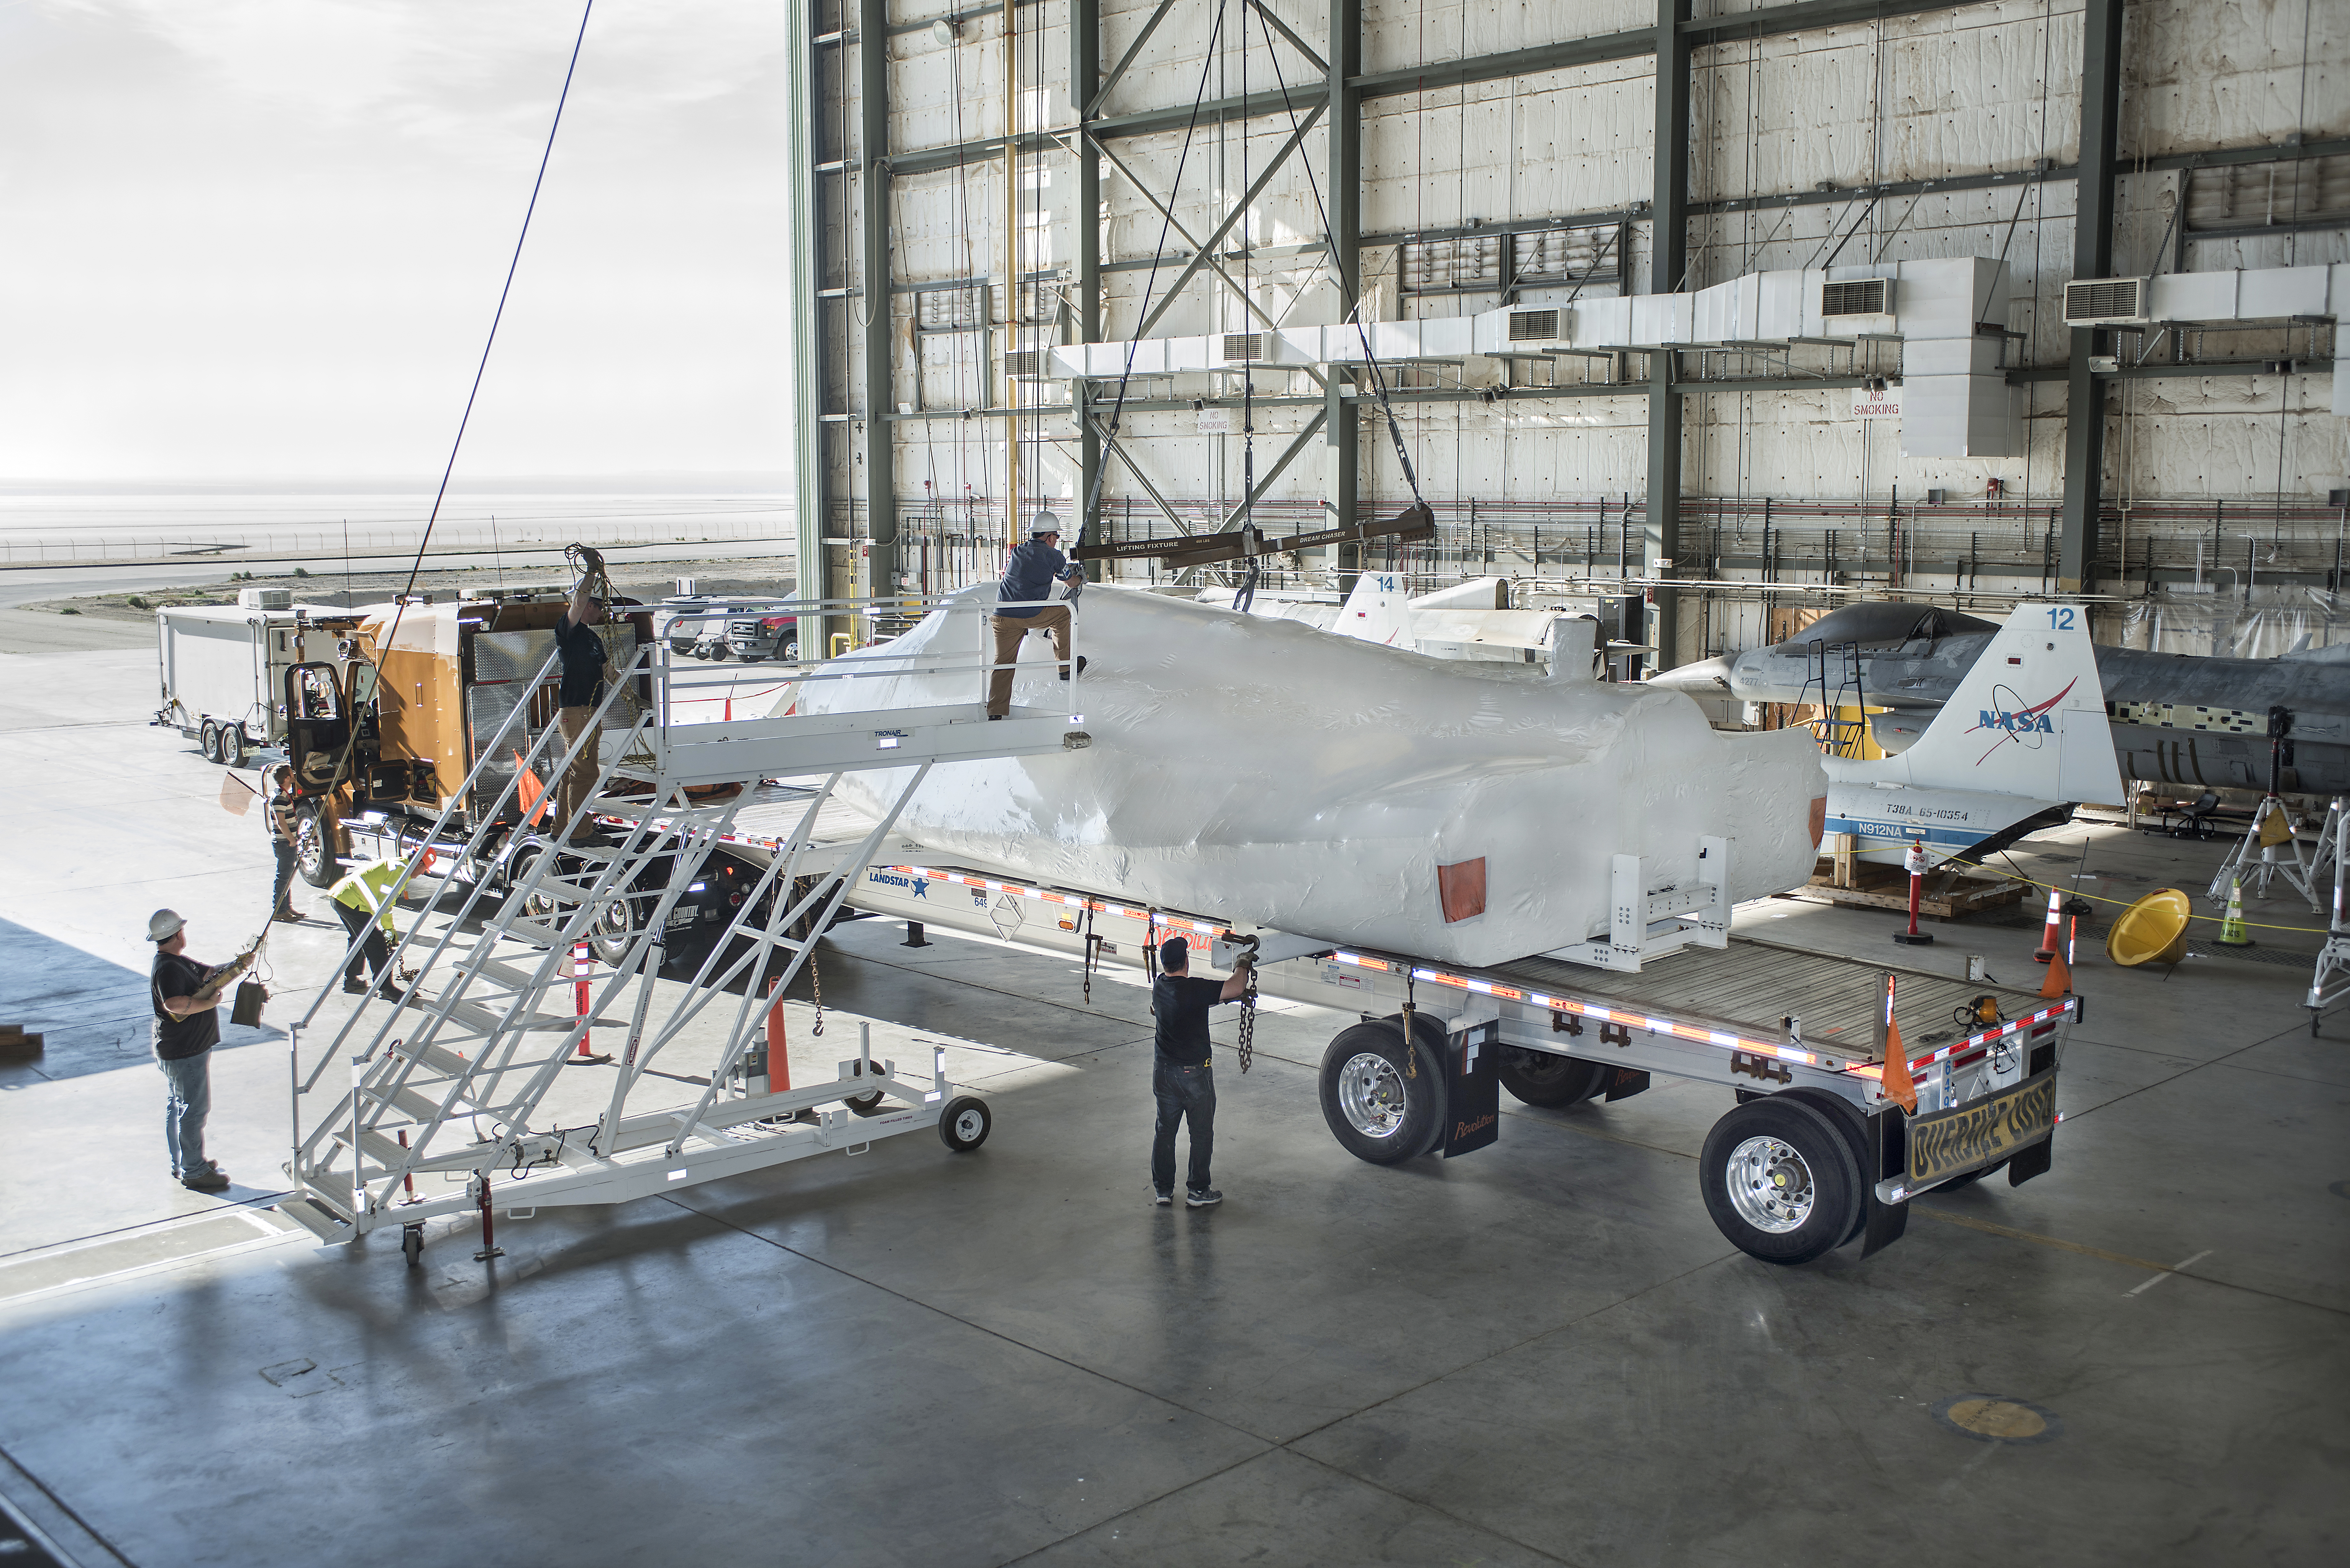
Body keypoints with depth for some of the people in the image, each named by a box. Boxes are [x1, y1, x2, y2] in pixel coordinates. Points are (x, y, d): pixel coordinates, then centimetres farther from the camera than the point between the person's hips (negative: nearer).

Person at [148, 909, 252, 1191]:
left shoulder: (179, 962, 10)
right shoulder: (168, 968, -23)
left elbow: (212, 976, 13)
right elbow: (175, 1004, -39)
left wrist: (237, 964, -2)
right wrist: (209, 1003, -26)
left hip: (176, 1051, 11)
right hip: (185, 1053, -11)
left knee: (177, 1107, 20)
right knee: (195, 1110, -2)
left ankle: (181, 1164, 34)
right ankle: (194, 1172, 7)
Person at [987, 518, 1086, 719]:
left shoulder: (1017, 553, 20)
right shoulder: (1053, 555, 4)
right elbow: (1070, 580, 19)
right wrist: (1080, 574, 44)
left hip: (1002, 617, 5)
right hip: (1032, 615, -4)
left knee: (1003, 663, 11)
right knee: (1062, 613, 24)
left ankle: (995, 713, 4)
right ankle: (1066, 667, 31)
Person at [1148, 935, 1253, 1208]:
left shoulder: (1159, 986, -1)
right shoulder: (1194, 989, -23)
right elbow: (1235, 989, -25)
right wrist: (1243, 964, -5)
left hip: (1163, 1071, 6)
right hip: (1194, 1073, -6)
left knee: (1165, 1130, 16)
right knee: (1202, 1133, 10)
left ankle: (1162, 1190, 23)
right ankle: (1198, 1191, 17)